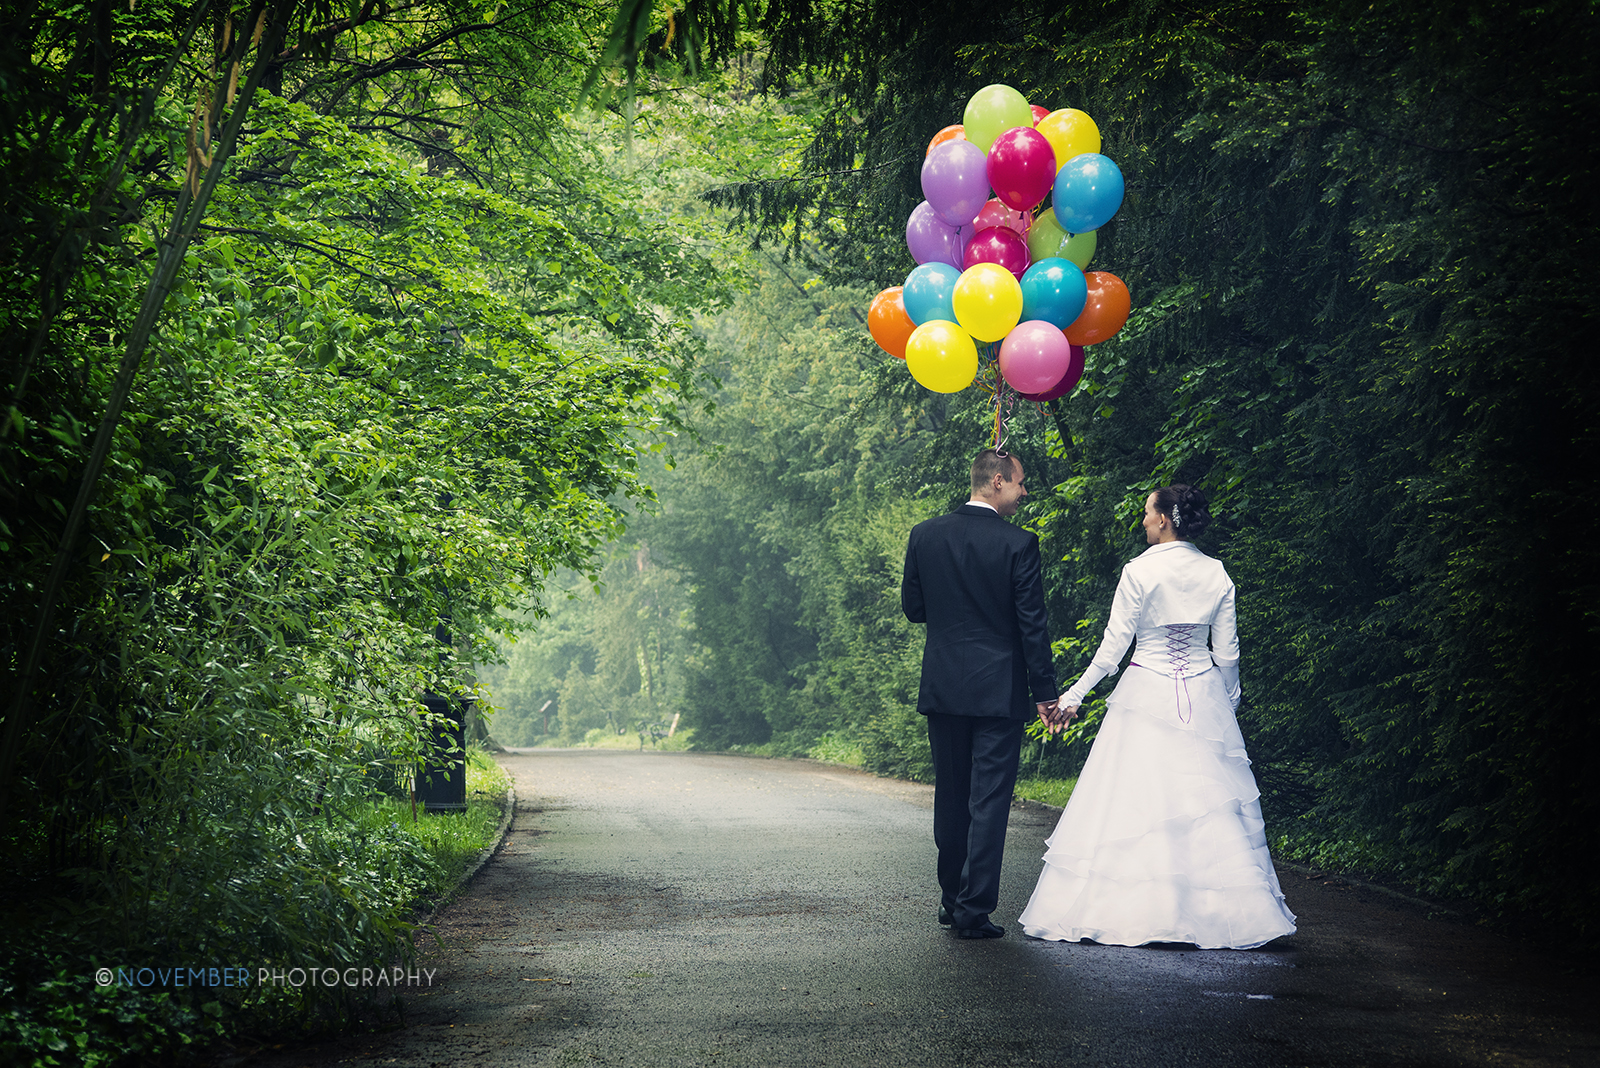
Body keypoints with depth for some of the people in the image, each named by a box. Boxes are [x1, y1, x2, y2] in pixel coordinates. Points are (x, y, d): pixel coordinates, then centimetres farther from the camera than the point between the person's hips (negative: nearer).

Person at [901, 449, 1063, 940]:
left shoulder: (924, 536, 1)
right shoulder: (1018, 544, -11)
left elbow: (912, 608, 7)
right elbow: (1032, 624, -10)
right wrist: (1045, 692, -4)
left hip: (942, 687, 4)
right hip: (999, 691, -4)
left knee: (950, 796, 16)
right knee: (989, 801, 0)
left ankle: (951, 898, 27)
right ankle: (974, 909, 0)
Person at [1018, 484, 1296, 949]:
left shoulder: (1140, 571, -8)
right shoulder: (1216, 574, 4)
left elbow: (1115, 644, -7)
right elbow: (1227, 652, 8)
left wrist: (1075, 695, 1)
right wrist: (1229, 703, 22)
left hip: (1148, 693, -4)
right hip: (1204, 699, 4)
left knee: (1134, 802, -1)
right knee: (1210, 805, 6)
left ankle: (1125, 911, -1)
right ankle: (1220, 912, 8)